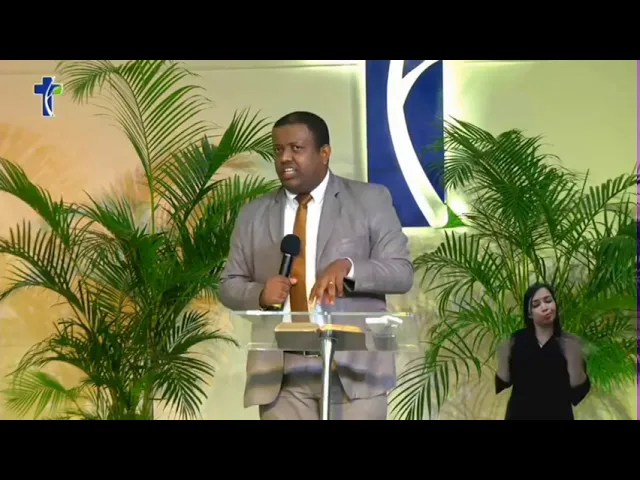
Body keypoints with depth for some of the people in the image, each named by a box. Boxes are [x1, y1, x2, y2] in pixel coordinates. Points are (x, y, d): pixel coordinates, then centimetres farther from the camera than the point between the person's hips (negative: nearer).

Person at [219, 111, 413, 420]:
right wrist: (260, 293, -10)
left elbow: (402, 272, -1)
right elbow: (229, 285, 13)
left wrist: (348, 267, -20)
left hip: (353, 367, -2)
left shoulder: (370, 200, 5)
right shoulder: (254, 214, 13)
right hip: (280, 372, 2)